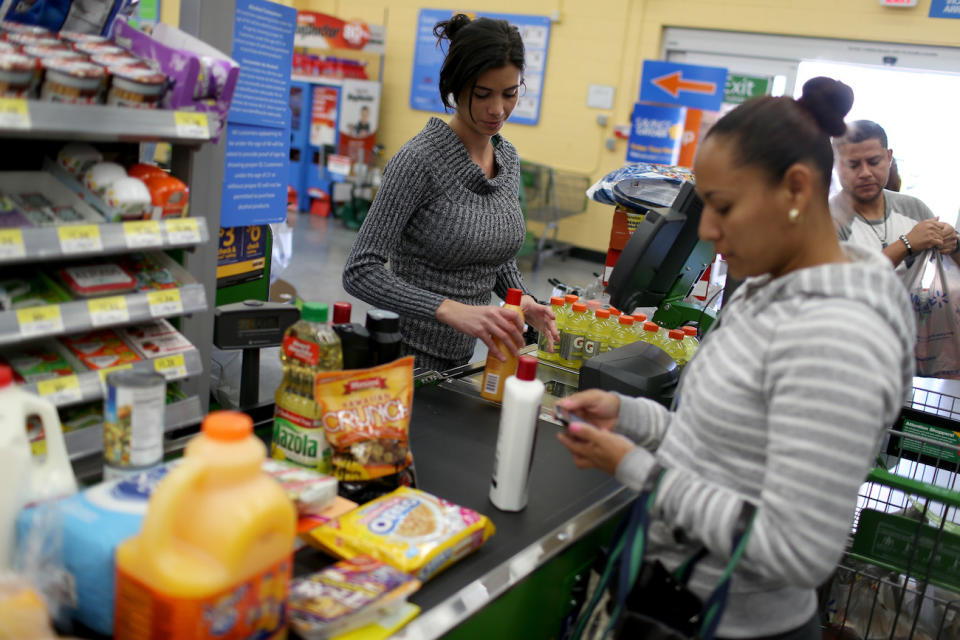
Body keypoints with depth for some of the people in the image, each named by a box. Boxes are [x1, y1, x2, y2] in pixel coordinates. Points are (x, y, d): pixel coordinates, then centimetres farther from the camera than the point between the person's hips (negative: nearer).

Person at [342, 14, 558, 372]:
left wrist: (521, 299, -5)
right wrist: (451, 310, -35)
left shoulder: (508, 158, 3)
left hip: (466, 355, 7)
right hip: (411, 355, -7)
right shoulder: (420, 159, -19)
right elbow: (360, 272, -24)